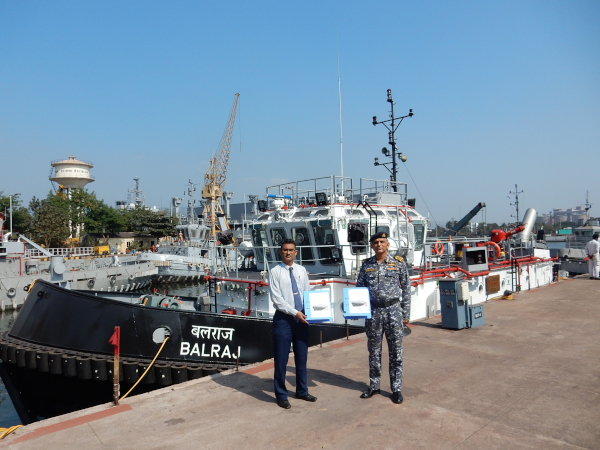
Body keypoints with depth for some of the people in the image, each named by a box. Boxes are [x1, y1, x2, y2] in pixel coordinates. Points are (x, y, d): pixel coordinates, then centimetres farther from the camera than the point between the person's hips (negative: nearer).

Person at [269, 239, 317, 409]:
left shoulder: (301, 270, 6)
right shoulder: (275, 272, -8)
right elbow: (276, 299, -14)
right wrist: (295, 312, -19)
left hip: (301, 318, 5)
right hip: (283, 319, -5)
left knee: (302, 357, 16)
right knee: (281, 359, 4)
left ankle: (302, 391, 35)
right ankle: (281, 395, 23)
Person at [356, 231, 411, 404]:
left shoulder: (398, 263, 0)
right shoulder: (366, 265, 6)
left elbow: (406, 289, 2)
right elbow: (359, 288, 9)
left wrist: (406, 314, 0)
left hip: (393, 310, -2)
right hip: (373, 312, 2)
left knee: (396, 351, 5)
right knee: (374, 351, 12)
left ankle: (396, 389, 18)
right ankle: (374, 386, 26)